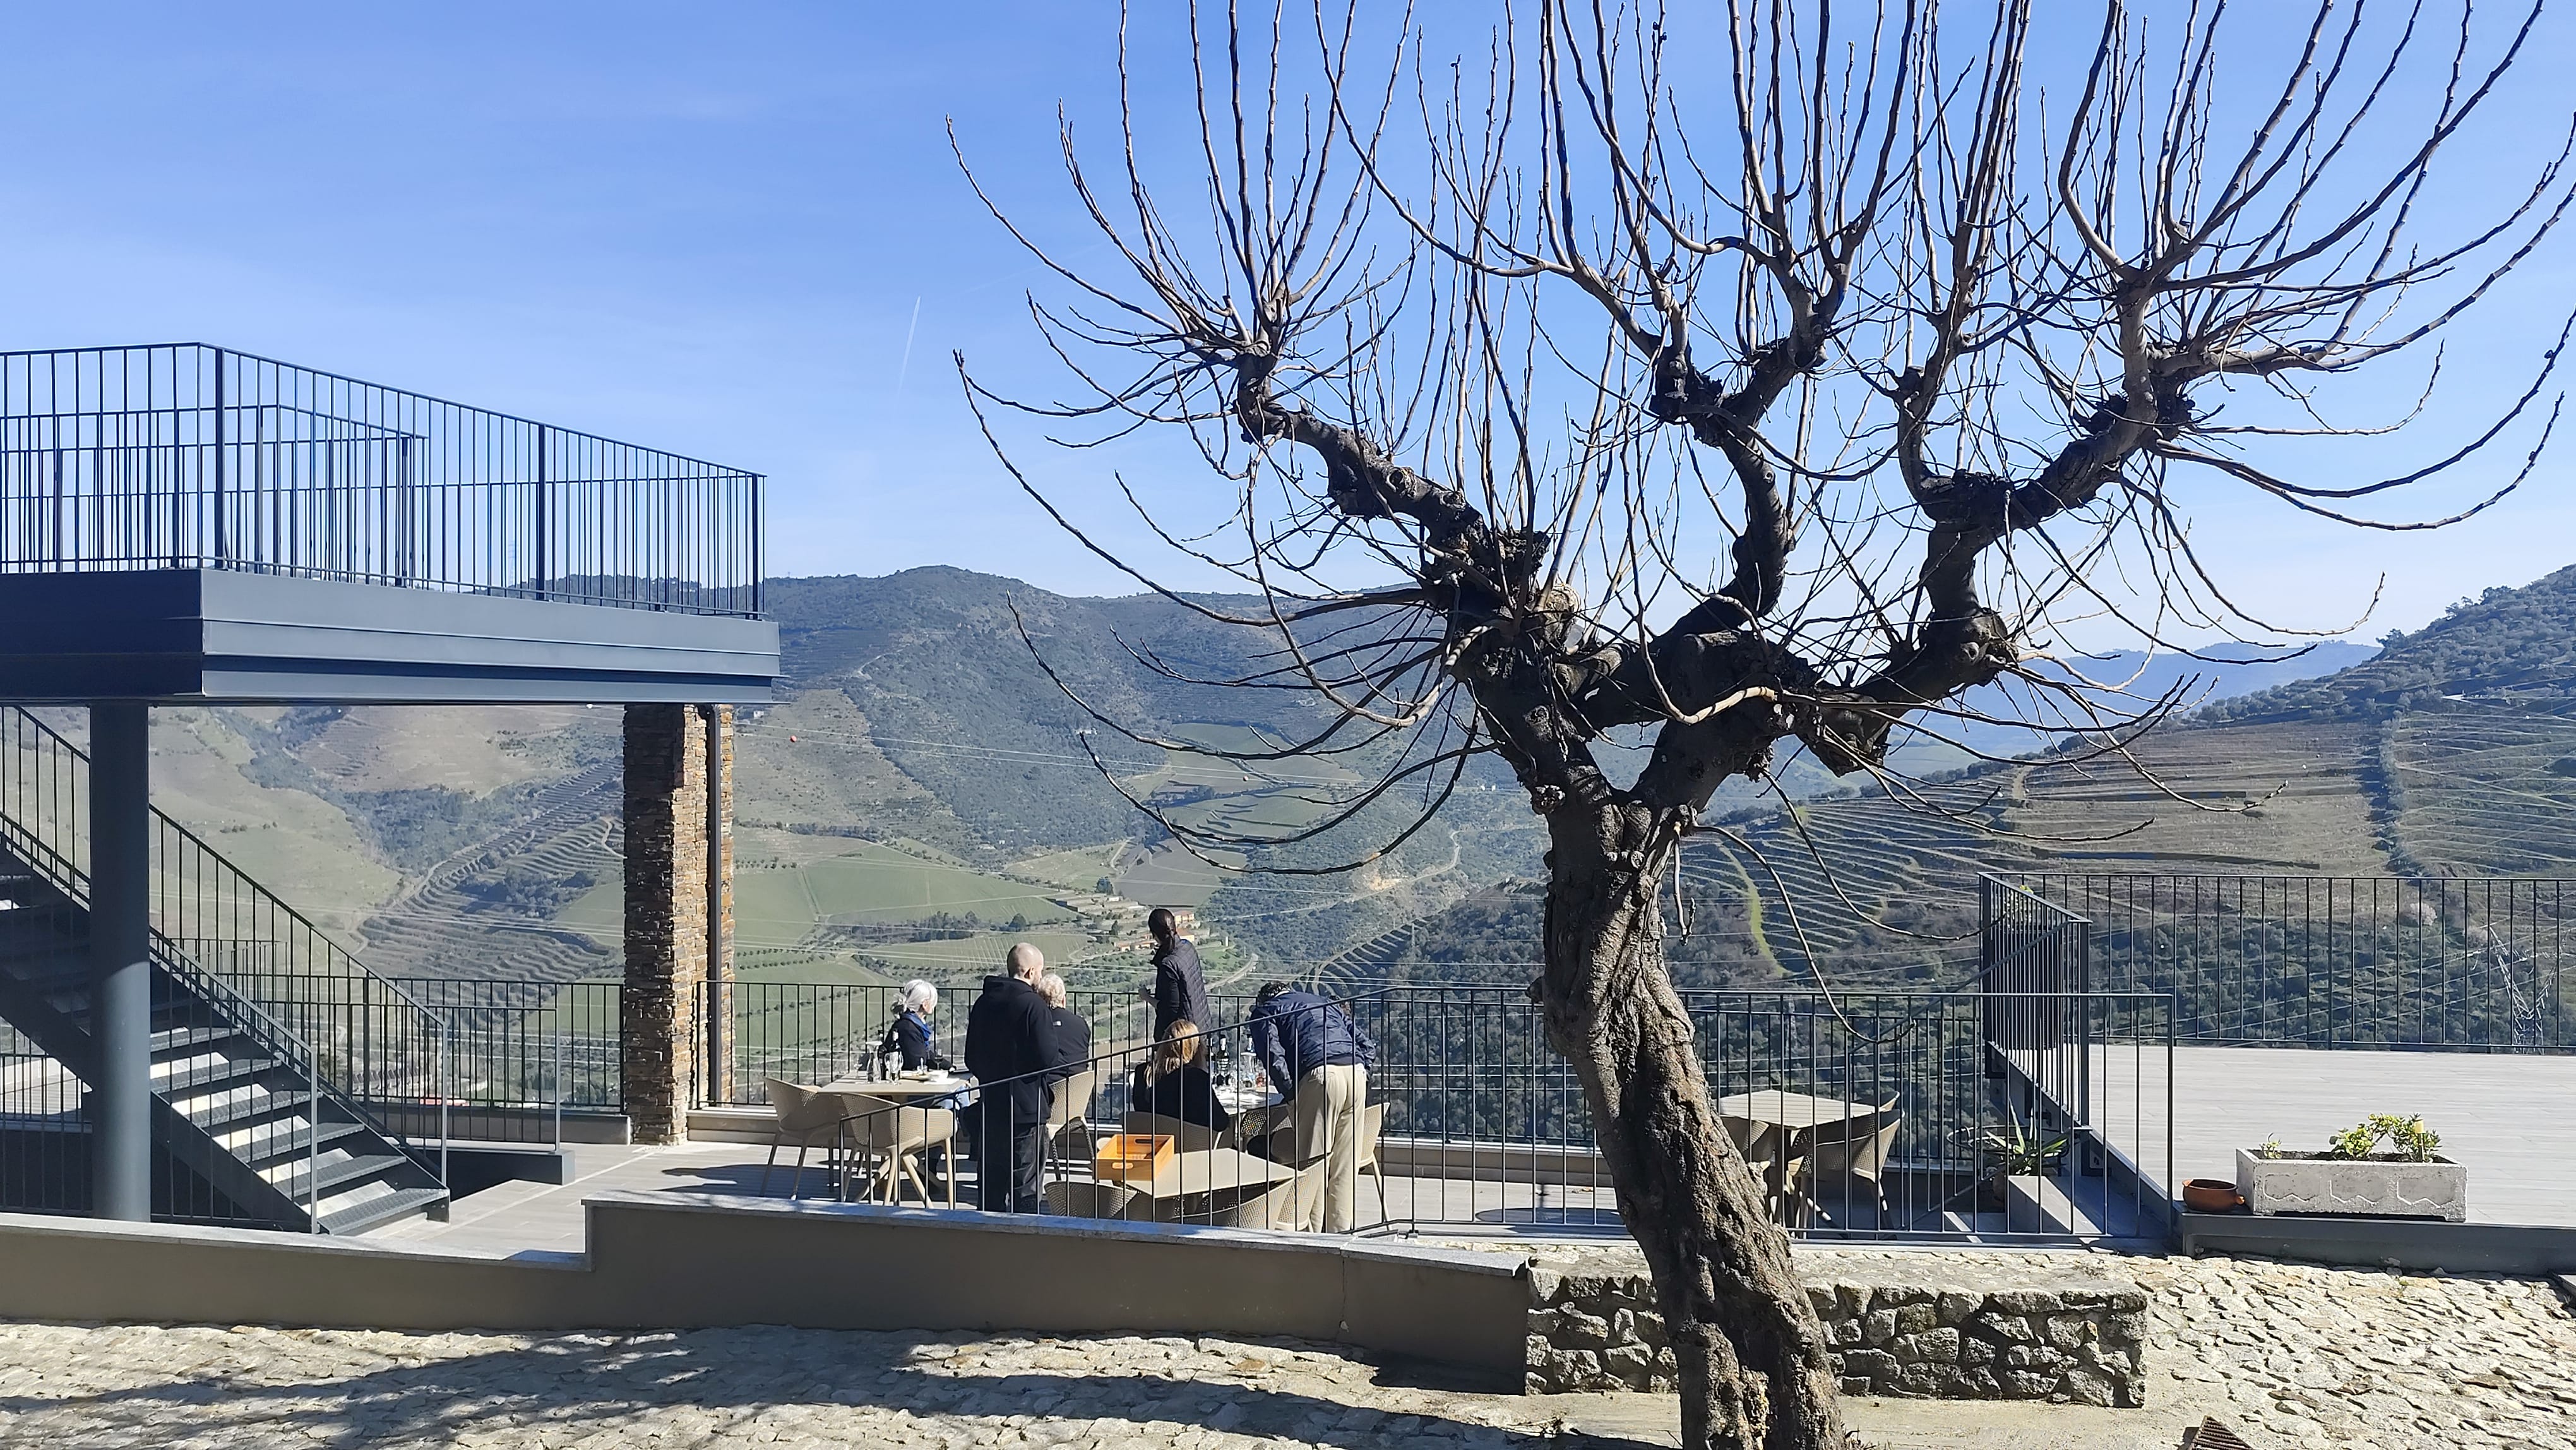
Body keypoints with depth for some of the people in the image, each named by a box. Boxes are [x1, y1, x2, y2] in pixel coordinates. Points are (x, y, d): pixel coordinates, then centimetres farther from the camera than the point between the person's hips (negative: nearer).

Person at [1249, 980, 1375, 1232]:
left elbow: (1273, 1056, -2)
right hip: (1356, 1072, 5)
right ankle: (1340, 1232, 17)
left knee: (1313, 1163, 1)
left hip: (1320, 1074, -5)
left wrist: (1292, 1096, 2)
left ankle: (1309, 1235, 3)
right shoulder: (1325, 1003, 34)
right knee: (1346, 1166, 12)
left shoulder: (1265, 1010, 18)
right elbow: (1368, 1047, 24)